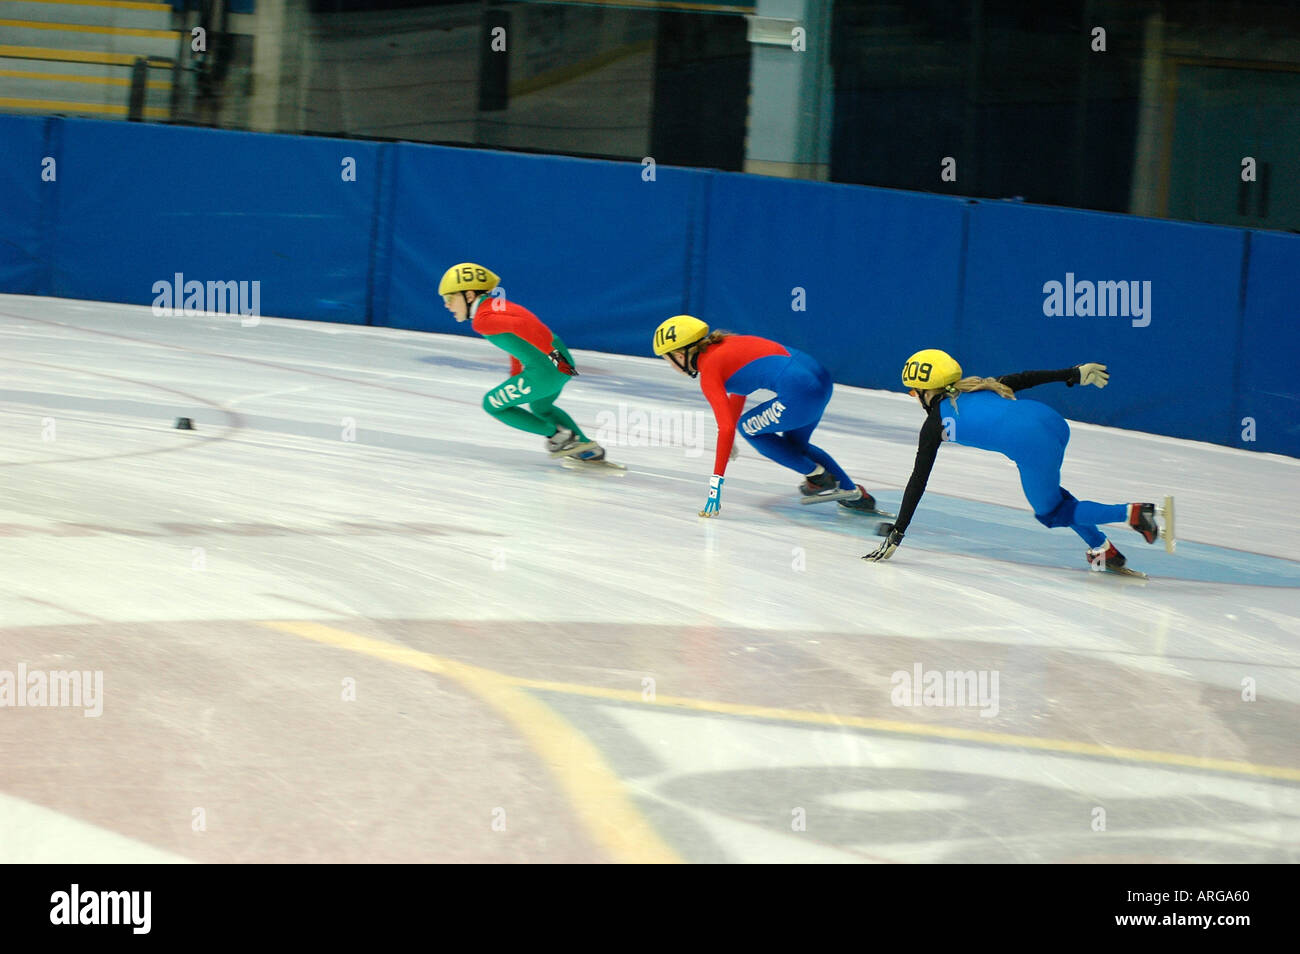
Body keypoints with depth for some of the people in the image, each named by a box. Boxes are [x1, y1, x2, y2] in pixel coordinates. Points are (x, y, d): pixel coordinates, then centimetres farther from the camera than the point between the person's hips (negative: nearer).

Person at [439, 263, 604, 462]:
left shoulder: (482, 320, -11)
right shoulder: (496, 304, 20)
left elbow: (522, 325, -27)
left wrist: (552, 354, -28)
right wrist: (514, 382, 33)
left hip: (544, 370, -10)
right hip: (559, 361, 10)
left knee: (492, 404, 11)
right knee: (541, 406, 36)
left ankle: (557, 435, 13)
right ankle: (588, 448, 33)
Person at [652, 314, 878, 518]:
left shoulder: (708, 370, -5)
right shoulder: (720, 346, 20)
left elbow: (726, 428, -13)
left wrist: (716, 483, -12)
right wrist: (728, 437, 48)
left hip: (800, 392, -9)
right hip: (820, 374, 9)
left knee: (748, 427, 17)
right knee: (794, 443, 30)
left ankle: (818, 476, 20)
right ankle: (853, 493, 28)